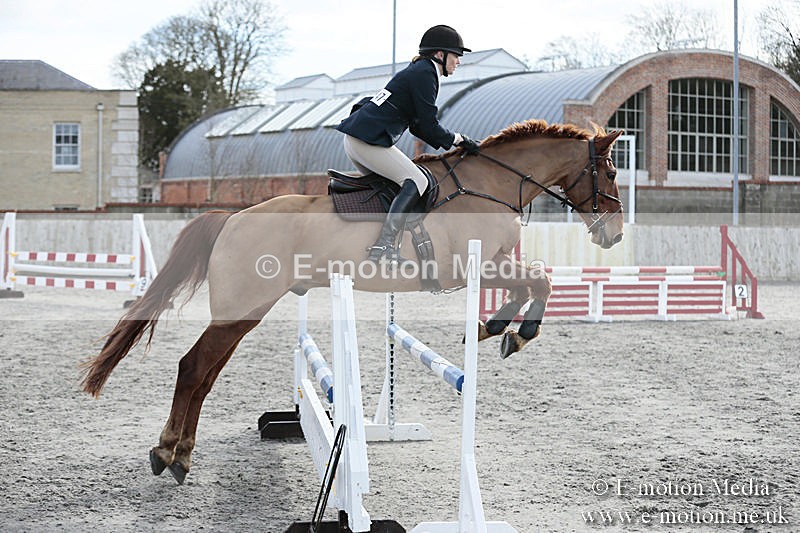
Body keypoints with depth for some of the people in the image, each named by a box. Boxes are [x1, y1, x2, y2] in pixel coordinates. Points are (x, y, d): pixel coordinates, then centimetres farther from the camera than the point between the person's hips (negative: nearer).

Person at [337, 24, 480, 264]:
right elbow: (429, 126, -12)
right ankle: (384, 247, -25)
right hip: (369, 140, -11)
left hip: (354, 138, 11)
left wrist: (453, 143, 18)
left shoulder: (419, 71, 23)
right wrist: (459, 140, 2)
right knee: (416, 181, -14)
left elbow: (418, 125, 25)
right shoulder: (425, 74, -9)